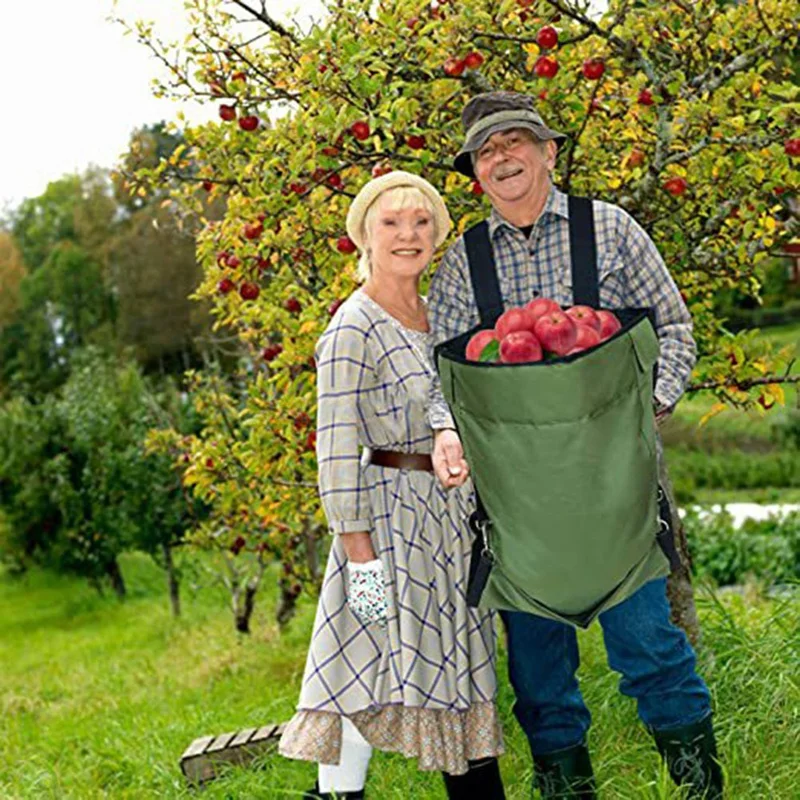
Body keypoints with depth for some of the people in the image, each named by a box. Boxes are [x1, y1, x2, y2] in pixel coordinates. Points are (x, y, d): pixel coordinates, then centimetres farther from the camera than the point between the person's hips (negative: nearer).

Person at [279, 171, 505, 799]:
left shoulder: (439, 317, 12)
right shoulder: (354, 330, -13)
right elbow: (336, 451, -17)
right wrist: (360, 554, -21)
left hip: (455, 521, 8)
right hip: (391, 515, -8)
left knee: (462, 670, 14)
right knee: (374, 676, -8)